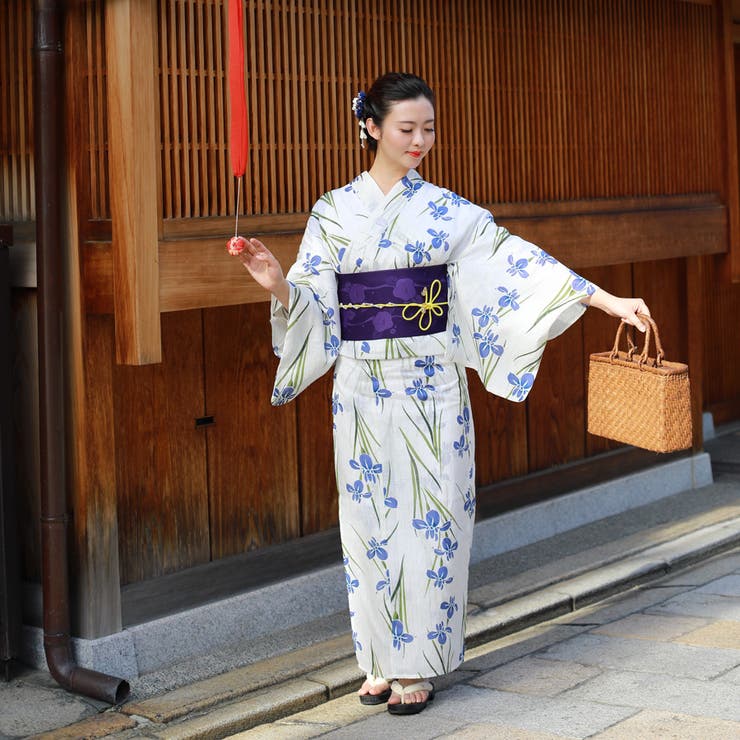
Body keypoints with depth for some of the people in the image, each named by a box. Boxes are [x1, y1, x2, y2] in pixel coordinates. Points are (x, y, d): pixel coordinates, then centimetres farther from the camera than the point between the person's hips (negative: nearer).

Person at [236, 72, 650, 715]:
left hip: (430, 387, -1)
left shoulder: (448, 211, 2)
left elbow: (517, 261, -3)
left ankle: (417, 666, 10)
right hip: (363, 389, 1)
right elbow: (313, 303, 2)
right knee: (371, 515, 6)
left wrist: (607, 300, -10)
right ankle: (384, 659, 19)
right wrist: (278, 285, -21)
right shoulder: (335, 211, 3)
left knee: (427, 513, -1)